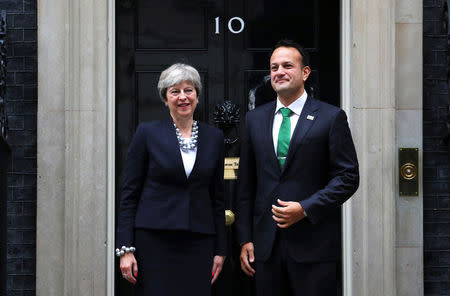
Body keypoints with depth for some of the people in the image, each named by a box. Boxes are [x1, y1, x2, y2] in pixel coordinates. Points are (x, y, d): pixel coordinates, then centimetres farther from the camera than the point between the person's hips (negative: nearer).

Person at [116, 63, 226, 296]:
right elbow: (129, 193, 0)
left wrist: (220, 250, 10)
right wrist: (125, 249, -6)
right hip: (154, 240, -2)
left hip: (198, 242, 3)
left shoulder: (214, 137, 10)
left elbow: (218, 196, 13)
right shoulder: (148, 133, 1)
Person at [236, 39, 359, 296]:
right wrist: (245, 238, 7)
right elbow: (247, 185, 11)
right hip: (266, 245, 4)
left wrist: (305, 209, -14)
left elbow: (348, 177, -4)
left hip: (313, 245, -3)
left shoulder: (331, 118, -1)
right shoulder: (255, 119, 11)